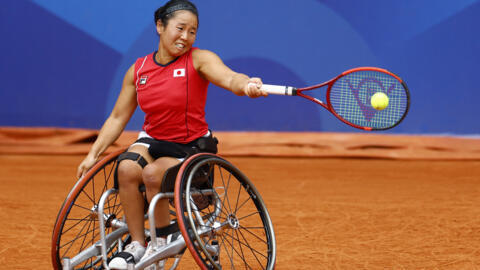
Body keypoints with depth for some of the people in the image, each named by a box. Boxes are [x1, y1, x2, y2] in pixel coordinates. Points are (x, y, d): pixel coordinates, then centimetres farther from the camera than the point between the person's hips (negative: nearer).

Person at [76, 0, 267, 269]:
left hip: (192, 146, -4)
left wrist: (246, 84, -57)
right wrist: (93, 154, 2)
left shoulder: (199, 60, -11)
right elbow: (117, 118, 9)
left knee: (153, 173, -30)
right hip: (152, 140, 4)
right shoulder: (138, 70, 1)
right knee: (127, 168, -27)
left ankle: (162, 242, -7)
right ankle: (138, 244, -15)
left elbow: (229, 78, -33)